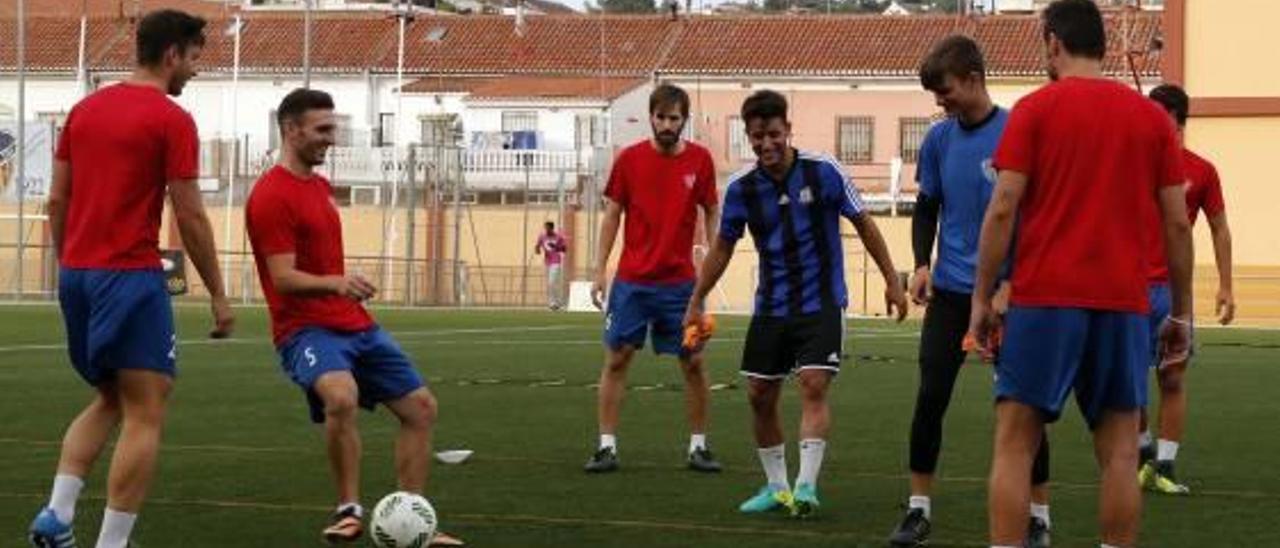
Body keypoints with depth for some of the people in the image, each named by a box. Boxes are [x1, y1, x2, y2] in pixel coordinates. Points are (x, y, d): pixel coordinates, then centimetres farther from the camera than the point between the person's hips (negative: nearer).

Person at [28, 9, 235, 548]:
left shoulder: (84, 109, 13)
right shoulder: (171, 120, -8)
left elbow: (57, 202, 15)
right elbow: (189, 216, -9)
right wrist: (218, 295, -2)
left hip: (76, 274, 8)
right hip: (130, 277, -8)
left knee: (109, 400, 22)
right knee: (145, 414, -1)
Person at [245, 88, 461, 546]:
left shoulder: (320, 185, 15)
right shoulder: (272, 195, -13)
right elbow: (284, 278, -20)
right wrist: (336, 283, -36)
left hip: (353, 323, 9)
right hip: (305, 327, -9)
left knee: (421, 407, 7)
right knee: (341, 398, -36)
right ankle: (349, 510, -19)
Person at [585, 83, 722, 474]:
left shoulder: (700, 160, 0)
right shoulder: (629, 159, -1)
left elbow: (711, 212, 8)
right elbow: (612, 215, 4)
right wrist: (600, 270, 0)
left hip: (680, 281, 0)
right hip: (631, 280, 0)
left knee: (693, 362, 2)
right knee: (616, 359, -1)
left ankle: (698, 446, 13)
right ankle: (607, 446, 4)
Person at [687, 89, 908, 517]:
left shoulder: (823, 172, -12)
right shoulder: (741, 188, -4)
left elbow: (863, 225, -2)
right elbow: (722, 247, 10)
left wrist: (892, 281, 0)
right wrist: (697, 301, 10)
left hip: (821, 302, -4)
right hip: (771, 306, 4)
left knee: (813, 386, -18)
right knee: (760, 396, 4)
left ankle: (806, 486, -19)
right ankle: (776, 486, 19)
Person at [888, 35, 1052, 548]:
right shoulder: (939, 138, 4)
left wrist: (1011, 283, -15)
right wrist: (922, 264, -2)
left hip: (1007, 292, -4)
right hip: (950, 291, 4)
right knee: (930, 398, -1)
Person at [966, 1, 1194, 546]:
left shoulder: (1035, 109, 0)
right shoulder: (1153, 117, 8)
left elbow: (1002, 210, -5)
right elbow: (1177, 223, 7)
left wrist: (981, 299, 0)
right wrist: (1181, 313, 14)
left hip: (1044, 299, -2)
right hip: (1124, 305, 2)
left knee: (1015, 443, 1)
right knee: (1118, 452, 6)